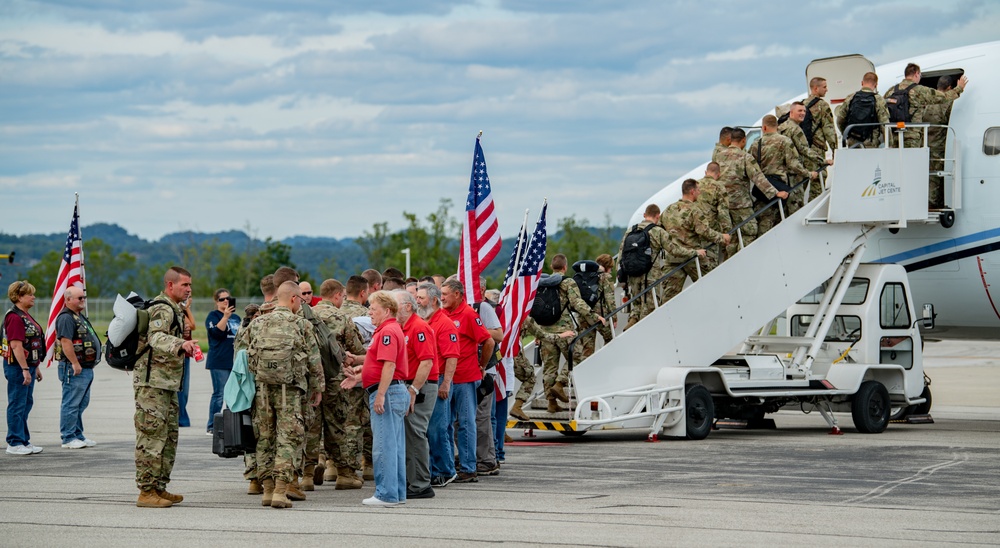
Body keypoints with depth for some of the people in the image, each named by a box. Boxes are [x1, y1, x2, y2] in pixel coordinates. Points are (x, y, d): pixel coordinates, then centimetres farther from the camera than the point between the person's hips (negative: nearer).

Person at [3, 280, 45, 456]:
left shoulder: (25, 316, 16)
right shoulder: (15, 317, -16)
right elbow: (16, 345, -22)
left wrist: (36, 367, 23)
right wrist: (25, 369, -24)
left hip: (28, 366, 10)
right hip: (17, 367, -10)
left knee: (26, 404, 14)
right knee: (17, 405, -4)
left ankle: (24, 441, 21)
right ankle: (15, 444, 0)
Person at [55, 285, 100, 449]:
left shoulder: (80, 317, 19)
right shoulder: (66, 318, -14)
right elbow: (66, 342, -23)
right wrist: (75, 364, -25)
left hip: (86, 368, 11)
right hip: (74, 368, -11)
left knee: (81, 404, 15)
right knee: (71, 404, -6)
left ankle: (78, 435, 22)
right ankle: (68, 438, -3)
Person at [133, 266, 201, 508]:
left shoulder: (174, 309, 20)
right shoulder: (162, 309, -14)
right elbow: (155, 337, -32)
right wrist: (180, 344, -48)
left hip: (168, 384, 11)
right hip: (152, 382, -11)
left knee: (169, 437, 13)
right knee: (152, 436, -10)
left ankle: (160, 487, 19)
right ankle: (146, 491, -9)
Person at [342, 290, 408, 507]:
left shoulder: (388, 332, -14)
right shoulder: (388, 330, 20)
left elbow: (389, 366, -22)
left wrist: (380, 395, -24)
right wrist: (359, 376, 18)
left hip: (388, 392, -11)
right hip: (397, 392, 11)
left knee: (384, 446, -9)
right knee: (395, 446, 13)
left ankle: (386, 494, -8)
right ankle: (397, 492, 17)